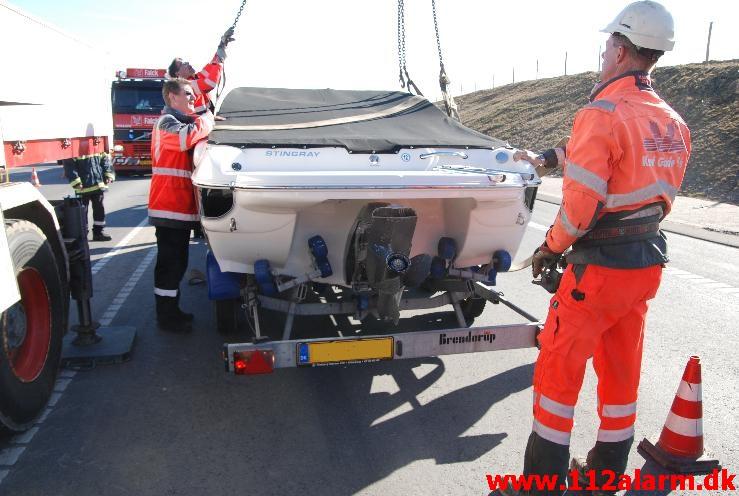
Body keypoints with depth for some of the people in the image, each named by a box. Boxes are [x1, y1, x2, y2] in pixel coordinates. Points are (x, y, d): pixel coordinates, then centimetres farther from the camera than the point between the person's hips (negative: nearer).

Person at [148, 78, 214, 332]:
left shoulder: (181, 121, 24)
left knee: (177, 262, 15)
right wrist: (207, 119, -13)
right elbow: (186, 137, -30)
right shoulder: (167, 121, -10)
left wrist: (207, 121, 9)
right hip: (169, 205, -10)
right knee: (170, 262, -5)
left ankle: (171, 310, 25)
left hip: (180, 205, 10)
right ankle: (166, 317, 3)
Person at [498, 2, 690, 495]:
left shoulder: (603, 114, -18)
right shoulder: (673, 122, 8)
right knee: (621, 370, 18)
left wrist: (550, 248, -4)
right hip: (648, 262, 8)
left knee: (558, 366, 4)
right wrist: (549, 157, 27)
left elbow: (580, 204, -22)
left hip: (601, 268, -8)